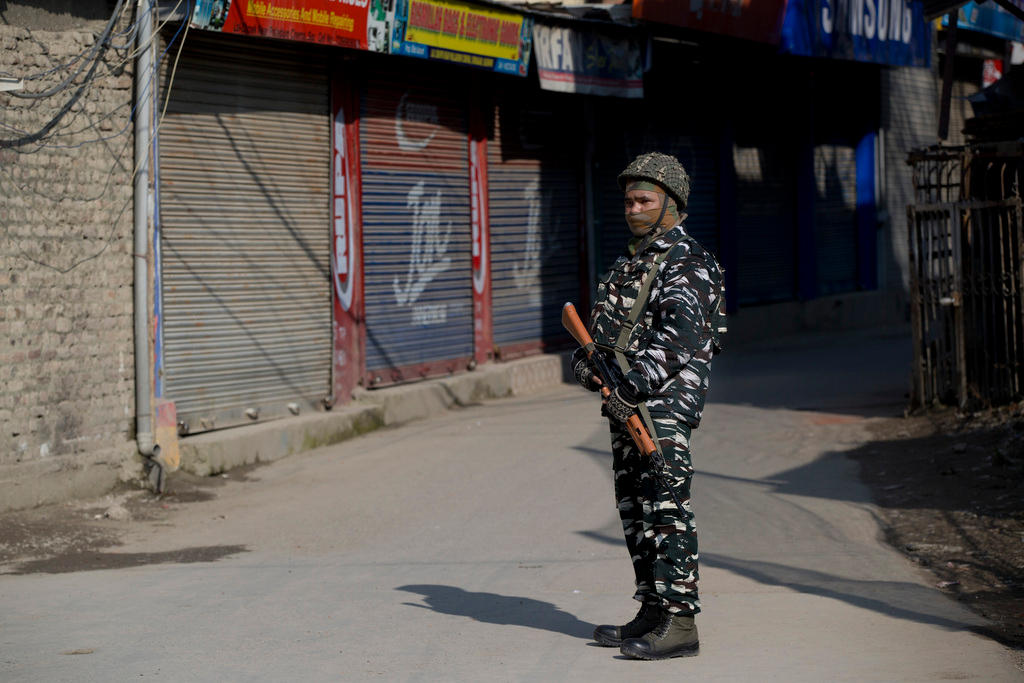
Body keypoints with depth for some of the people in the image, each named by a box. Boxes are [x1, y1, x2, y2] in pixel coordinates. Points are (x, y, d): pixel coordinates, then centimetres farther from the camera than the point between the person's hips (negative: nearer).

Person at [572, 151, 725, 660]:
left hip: (664, 405, -9)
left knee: (666, 510, -11)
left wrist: (635, 387, -26)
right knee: (634, 510, 12)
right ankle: (652, 613, 19)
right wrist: (584, 360, 2)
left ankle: (679, 622, -12)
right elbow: (602, 325, 23)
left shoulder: (686, 265, -9)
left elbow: (680, 339, -20)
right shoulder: (630, 263, 20)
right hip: (626, 406, 9)